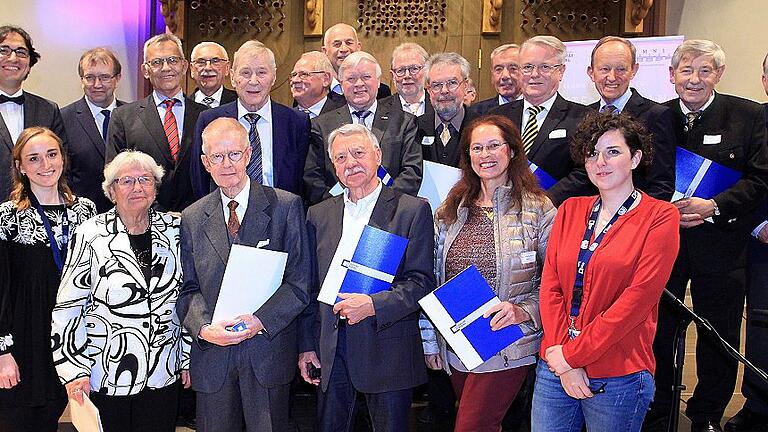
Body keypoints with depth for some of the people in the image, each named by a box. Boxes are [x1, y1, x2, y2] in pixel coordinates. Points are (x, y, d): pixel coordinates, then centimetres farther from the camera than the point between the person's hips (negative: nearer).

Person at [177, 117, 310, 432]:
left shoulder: (286, 207, -3)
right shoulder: (192, 218, 8)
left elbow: (299, 282, -6)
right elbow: (189, 288, 6)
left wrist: (260, 320, -18)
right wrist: (204, 327, -13)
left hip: (268, 353, -2)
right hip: (212, 356, 2)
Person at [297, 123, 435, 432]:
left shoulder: (413, 210, -3)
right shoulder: (319, 215, 10)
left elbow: (421, 282, -9)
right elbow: (311, 287, 11)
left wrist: (373, 305, -21)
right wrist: (307, 345, 7)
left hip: (387, 348, -3)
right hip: (330, 352, 4)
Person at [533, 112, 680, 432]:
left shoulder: (660, 217, -5)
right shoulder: (570, 210, 8)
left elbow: (636, 300, -13)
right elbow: (550, 286, 2)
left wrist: (571, 355, -13)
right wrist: (563, 365, -9)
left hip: (619, 378, -4)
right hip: (555, 370, 4)